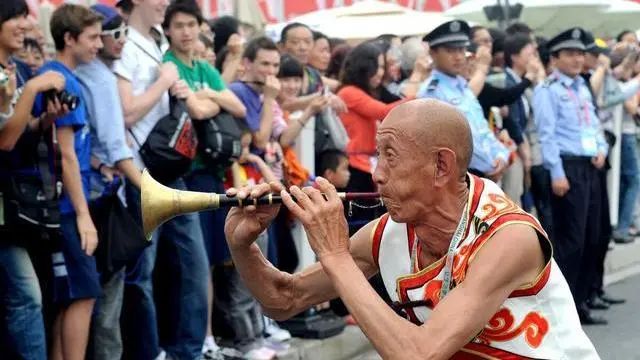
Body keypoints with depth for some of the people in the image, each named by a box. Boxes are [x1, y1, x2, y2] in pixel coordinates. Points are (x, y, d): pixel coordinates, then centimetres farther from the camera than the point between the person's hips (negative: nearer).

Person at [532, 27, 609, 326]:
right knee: (570, 240, -7)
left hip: (590, 167, 8)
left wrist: (602, 149, 3)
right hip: (568, 166, -8)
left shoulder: (583, 87, 19)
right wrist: (557, 173, -18)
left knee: (591, 238, 10)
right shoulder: (547, 90, -6)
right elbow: (547, 134, -13)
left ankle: (579, 303, 19)